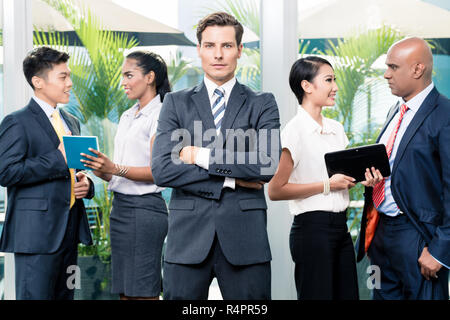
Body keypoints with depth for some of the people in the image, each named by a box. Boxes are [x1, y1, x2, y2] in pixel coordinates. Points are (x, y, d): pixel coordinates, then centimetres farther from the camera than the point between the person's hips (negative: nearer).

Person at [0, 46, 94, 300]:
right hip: (36, 233, -8)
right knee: (35, 296, -8)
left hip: (69, 230, 8)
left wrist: (84, 183, 8)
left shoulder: (72, 122, 20)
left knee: (65, 296, 9)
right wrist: (58, 158, -17)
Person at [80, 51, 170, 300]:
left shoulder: (160, 114, -7)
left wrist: (114, 168, -26)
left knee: (142, 292, -7)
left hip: (144, 207, -8)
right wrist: (100, 170, -2)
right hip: (120, 205, 8)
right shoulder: (127, 116, 19)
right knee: (124, 291, 9)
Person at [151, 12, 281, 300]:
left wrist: (201, 156, -8)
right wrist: (229, 179, -8)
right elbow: (161, 170, -3)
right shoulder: (176, 103, 10)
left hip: (245, 237, 0)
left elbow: (270, 166, -9)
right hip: (188, 236, 1)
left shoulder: (262, 104, 8)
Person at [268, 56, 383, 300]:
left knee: (347, 294, 9)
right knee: (317, 294, -1)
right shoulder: (295, 131, -11)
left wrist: (362, 179, 0)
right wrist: (327, 185, -16)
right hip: (312, 227, -8)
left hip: (340, 226, 8)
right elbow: (275, 190, -15)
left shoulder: (336, 129, 12)